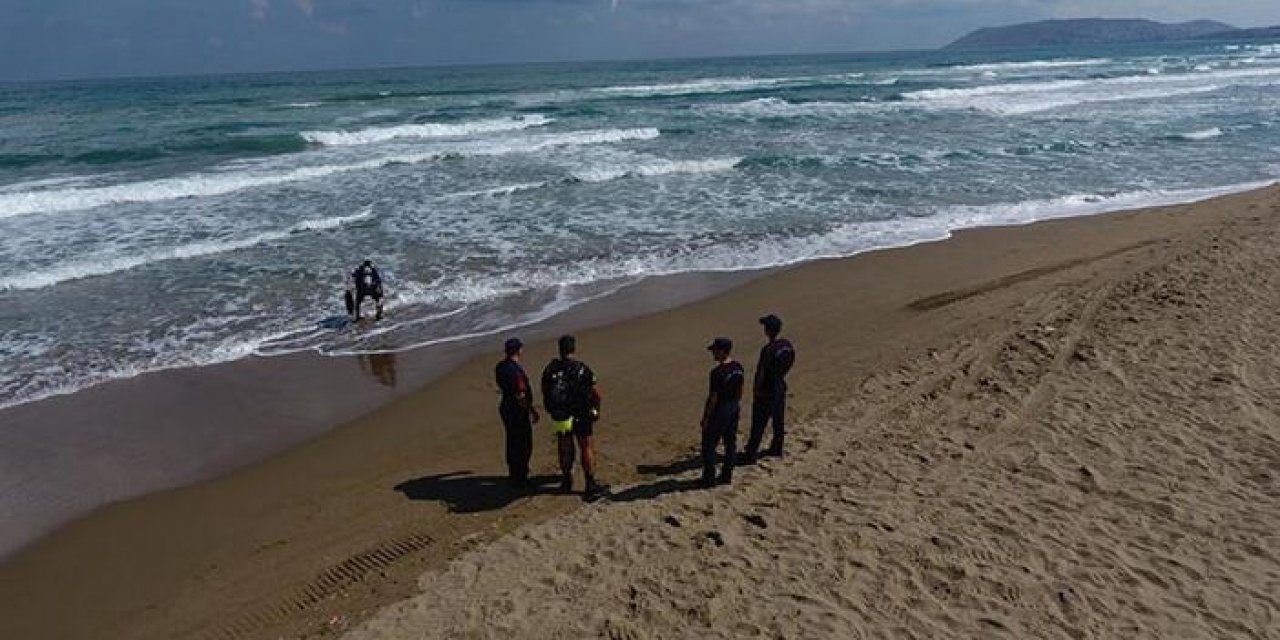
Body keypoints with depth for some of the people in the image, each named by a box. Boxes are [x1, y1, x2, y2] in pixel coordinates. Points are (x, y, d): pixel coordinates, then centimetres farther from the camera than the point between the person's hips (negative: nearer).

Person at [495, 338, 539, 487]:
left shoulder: (500, 366, 3)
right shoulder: (516, 369, -25)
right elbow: (521, 396, -24)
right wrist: (532, 411, -13)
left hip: (506, 406, 9)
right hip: (518, 410, -9)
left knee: (513, 442, 21)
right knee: (524, 445, 2)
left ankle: (513, 474, 34)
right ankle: (519, 478, 10)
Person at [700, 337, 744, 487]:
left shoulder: (717, 372, -24)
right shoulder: (739, 368, 0)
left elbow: (713, 397, -20)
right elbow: (740, 391, 9)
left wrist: (705, 418, -12)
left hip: (719, 411, -8)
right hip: (733, 410, 8)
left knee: (709, 445, 6)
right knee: (731, 443, 16)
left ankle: (709, 478, 12)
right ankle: (727, 476, 27)